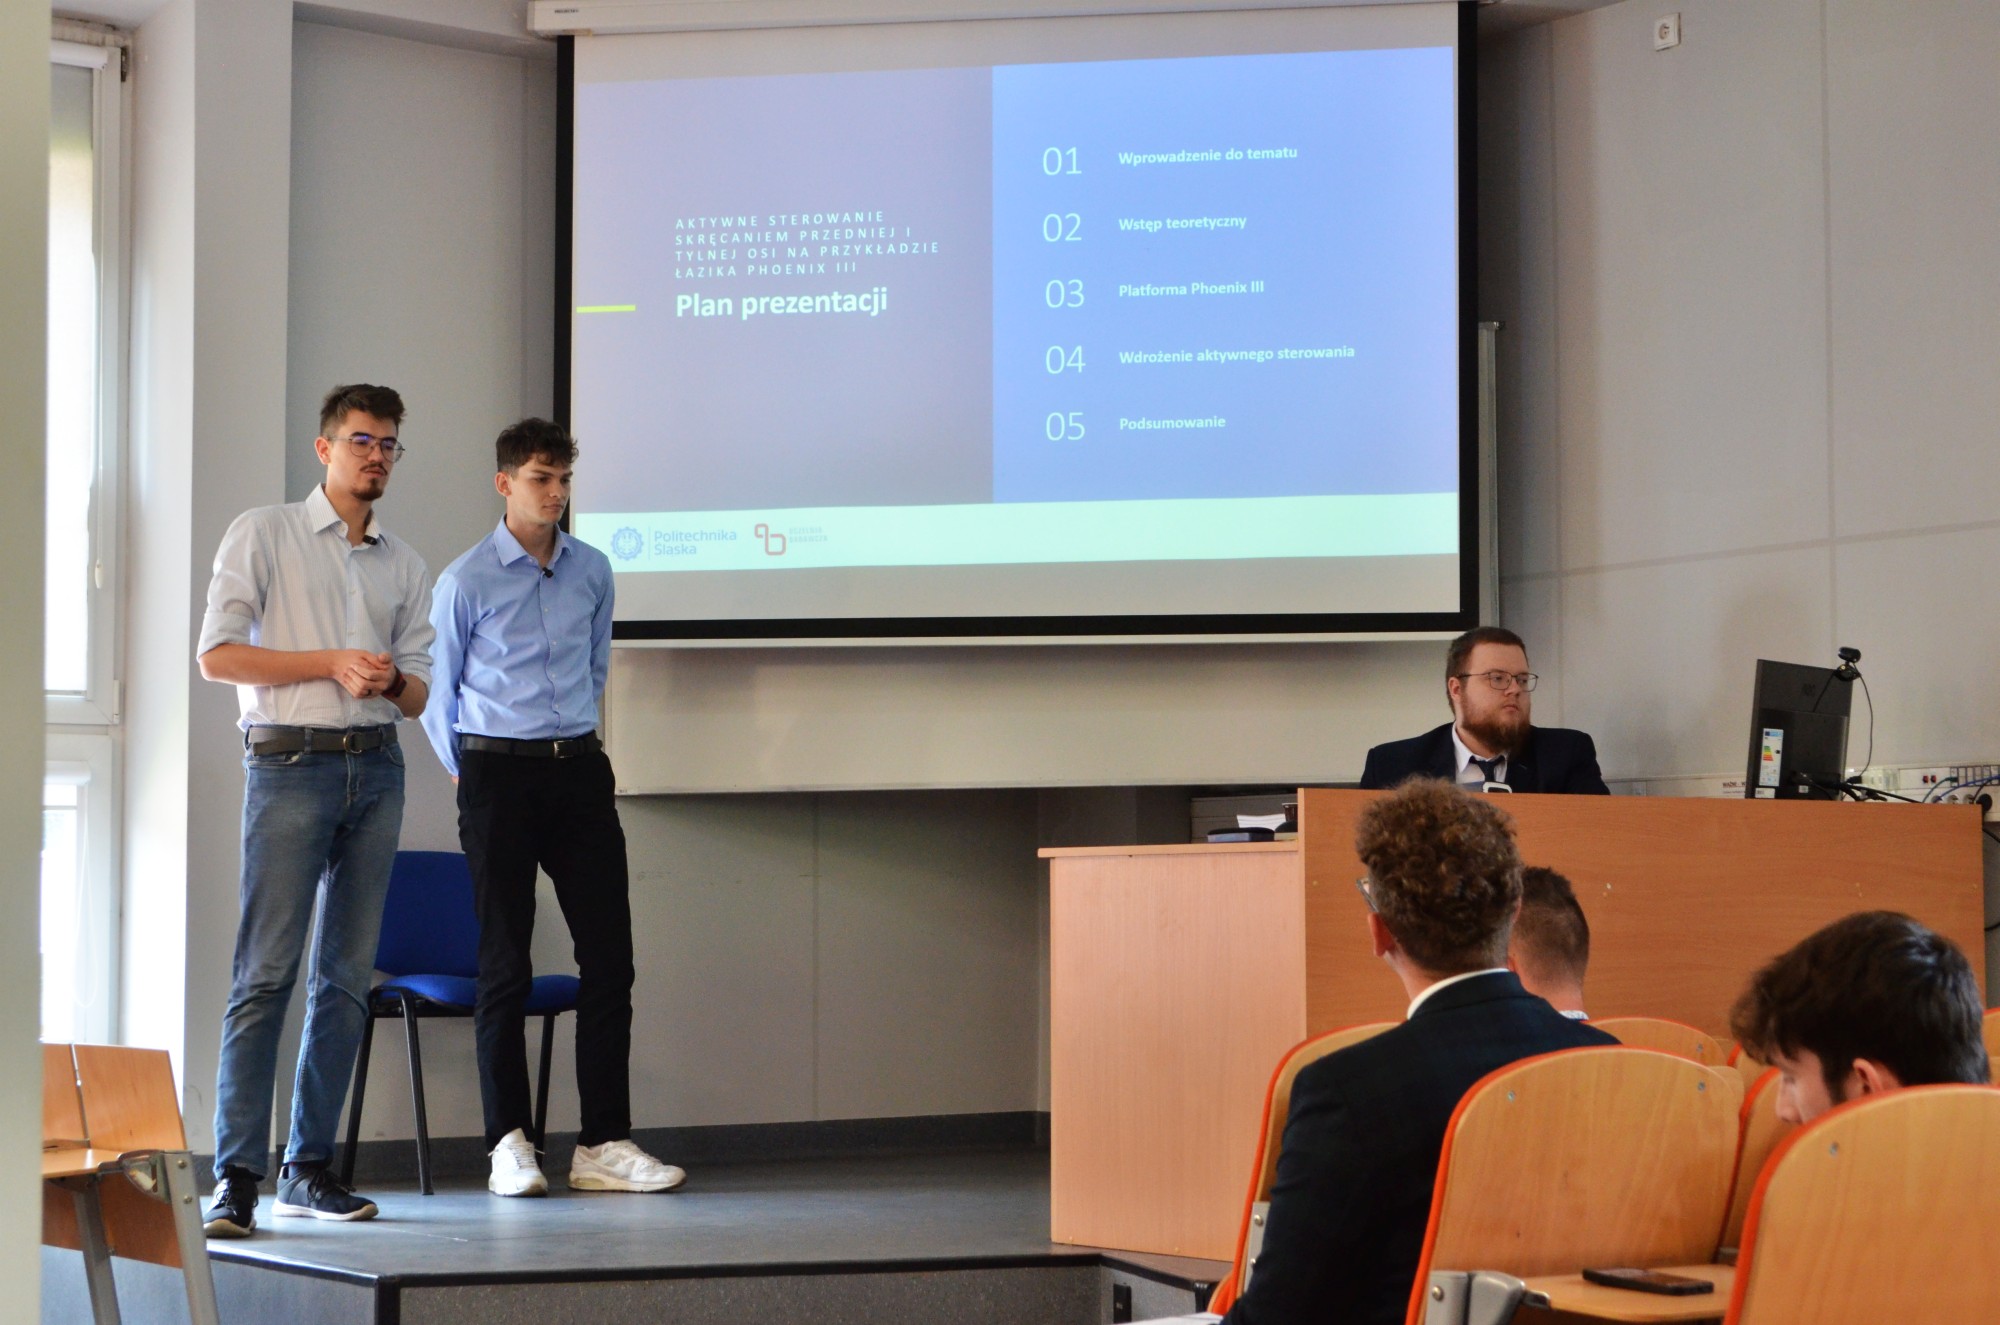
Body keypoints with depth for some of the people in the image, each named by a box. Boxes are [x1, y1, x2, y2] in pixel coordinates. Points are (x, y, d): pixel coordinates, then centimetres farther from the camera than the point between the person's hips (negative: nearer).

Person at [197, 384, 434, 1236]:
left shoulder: (404, 565, 18)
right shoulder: (264, 534, 5)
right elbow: (217, 654, -4)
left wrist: (390, 679, -6)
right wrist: (333, 663, -10)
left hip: (377, 767, 5)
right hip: (291, 762, -5)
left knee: (348, 976, 4)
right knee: (266, 971, -11)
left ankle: (310, 1167, 9)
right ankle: (236, 1175, -12)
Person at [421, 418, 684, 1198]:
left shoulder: (593, 571, 9)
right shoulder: (466, 581, -4)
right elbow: (437, 691, 6)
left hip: (579, 770, 4)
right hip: (499, 776, -4)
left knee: (608, 956, 0)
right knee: (505, 964, -1)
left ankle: (604, 1144, 5)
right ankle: (509, 1145, 6)